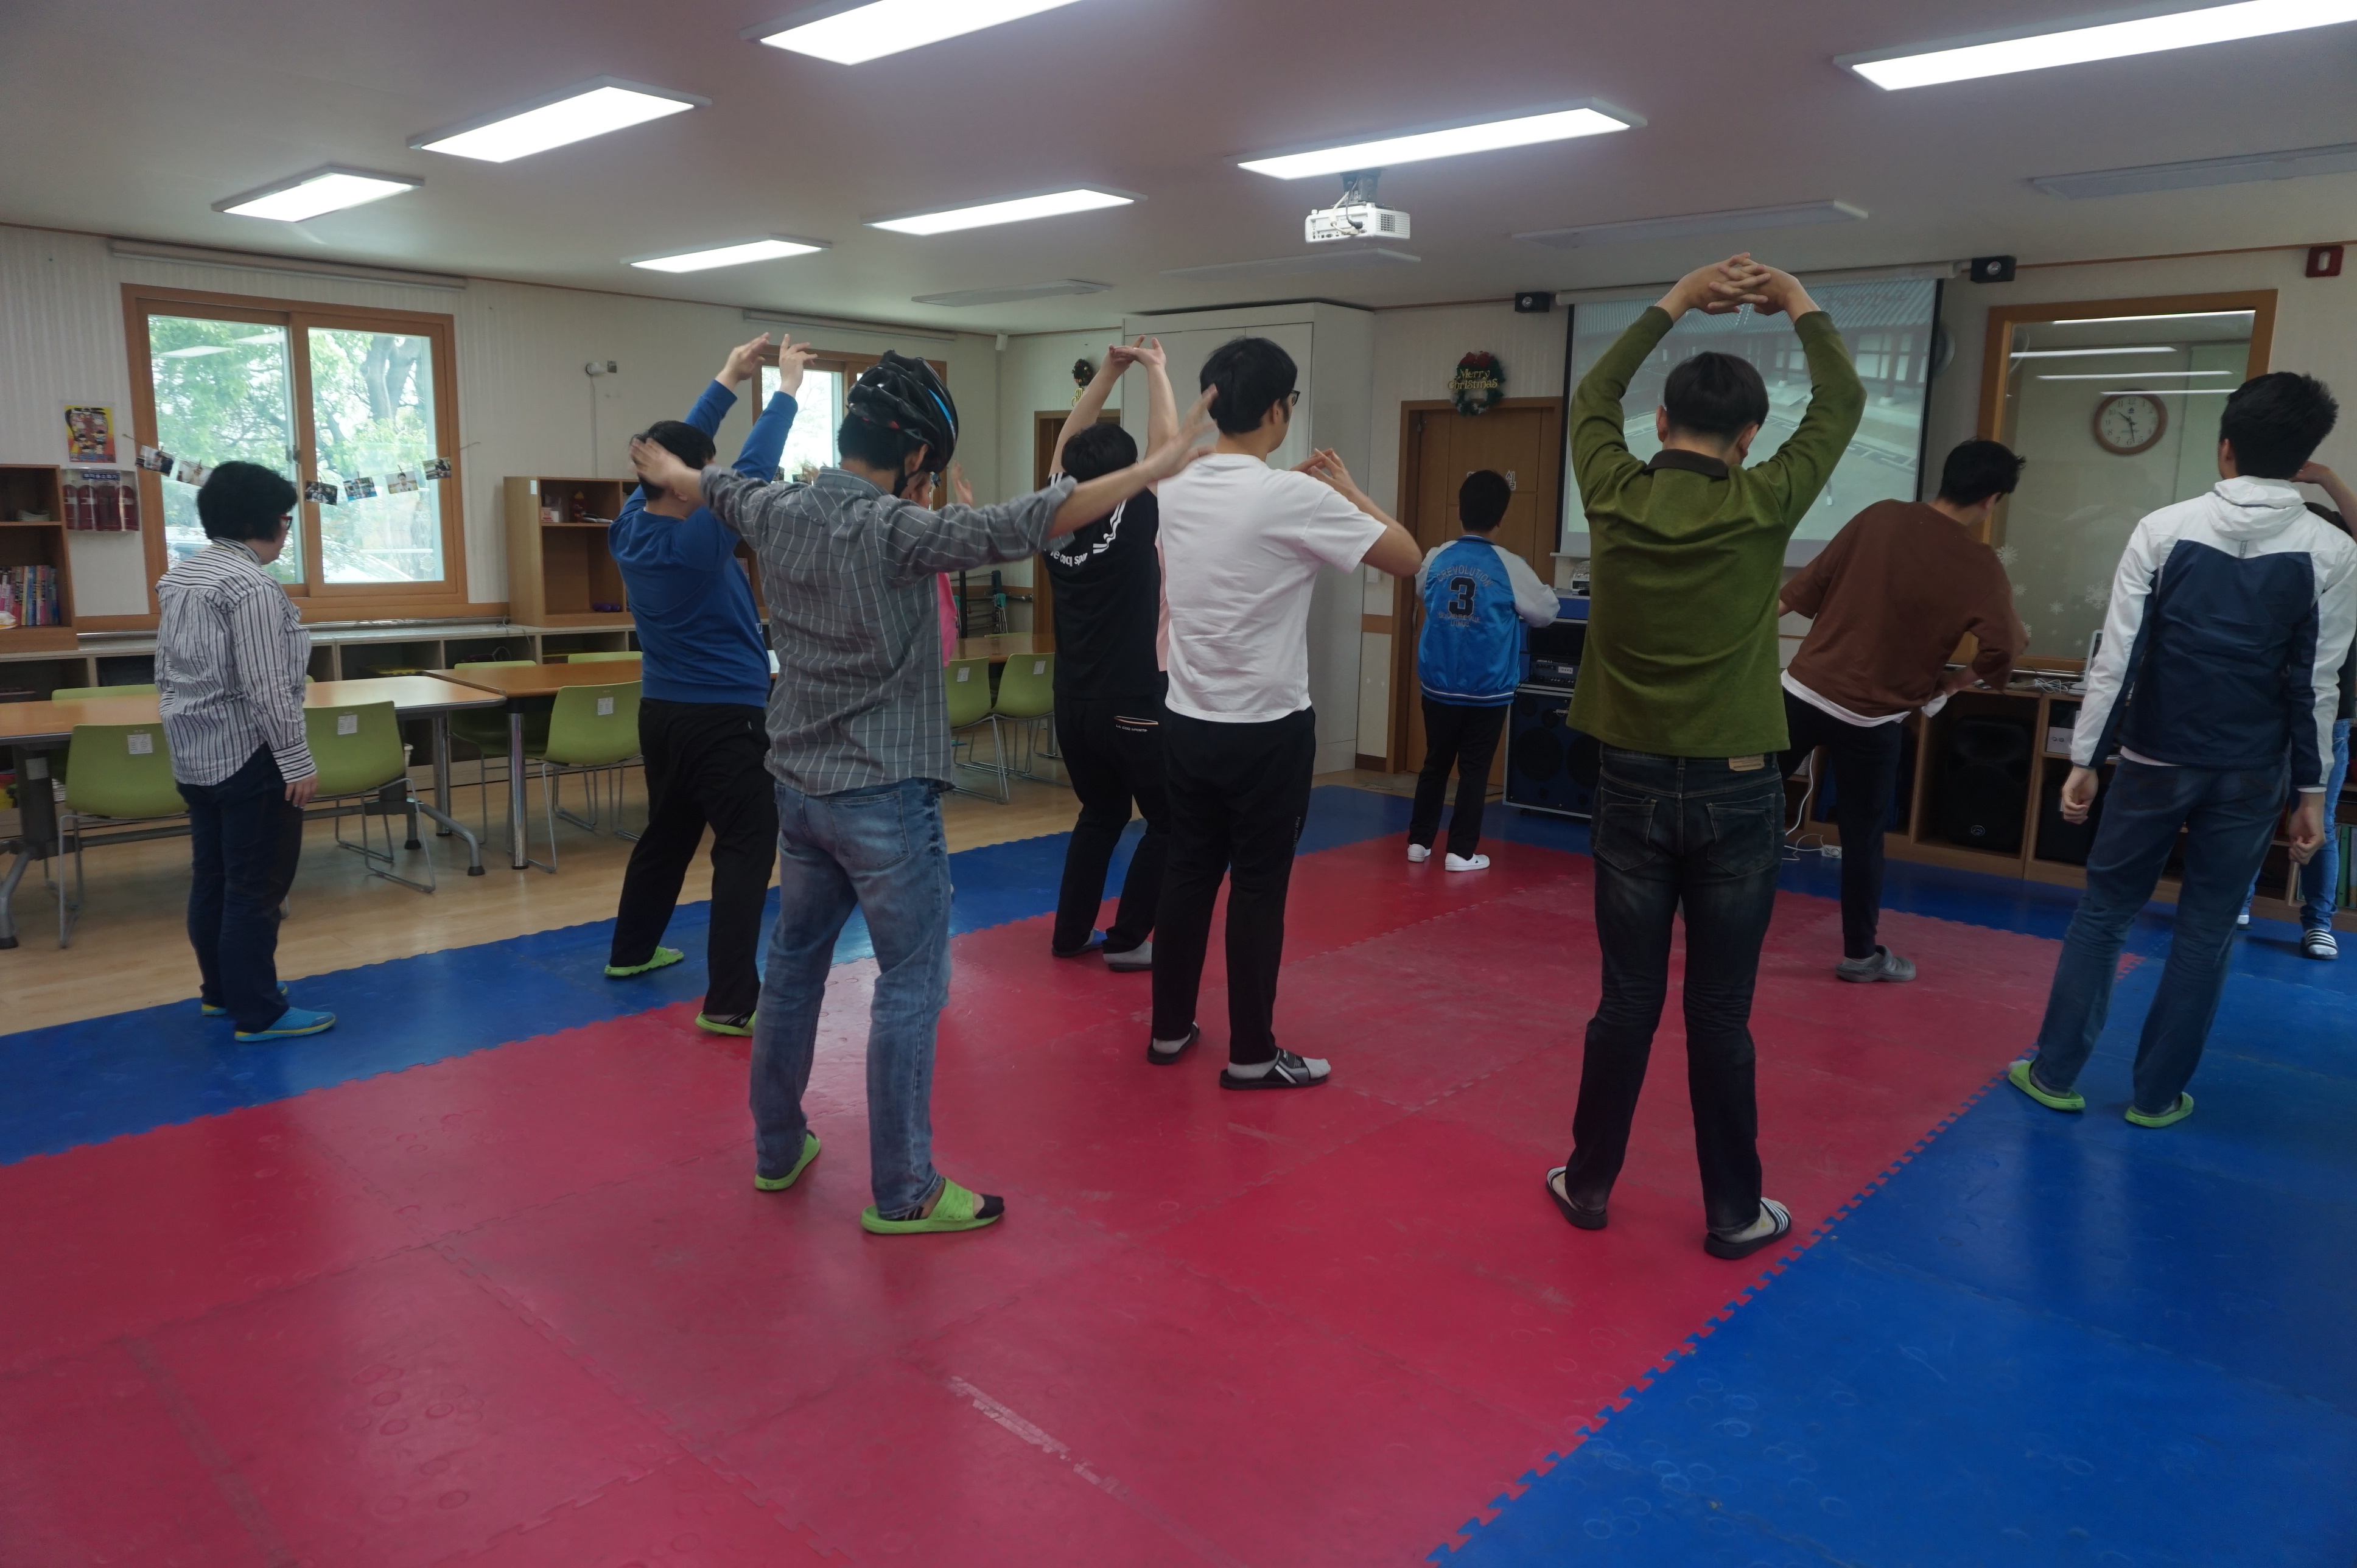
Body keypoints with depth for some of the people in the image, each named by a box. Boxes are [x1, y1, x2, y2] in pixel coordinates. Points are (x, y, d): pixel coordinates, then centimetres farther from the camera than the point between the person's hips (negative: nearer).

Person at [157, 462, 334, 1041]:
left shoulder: (178, 577, 11)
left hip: (194, 755, 10)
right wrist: (298, 763, -19)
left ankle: (221, 990, 30)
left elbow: (166, 672, 18)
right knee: (255, 886, -3)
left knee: (212, 877, 18)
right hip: (248, 758, -10)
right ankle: (258, 1013, 3)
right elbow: (268, 688, -23)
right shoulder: (251, 586, -19)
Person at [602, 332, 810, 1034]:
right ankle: (730, 1001, -8)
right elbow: (754, 468, -18)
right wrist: (786, 390, -8)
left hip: (662, 710, 9)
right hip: (723, 718, -9)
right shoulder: (695, 541, -22)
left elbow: (676, 449, 10)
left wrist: (727, 381, 11)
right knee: (748, 847, -6)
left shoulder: (630, 527, 0)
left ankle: (631, 951, 39)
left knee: (669, 833, 24)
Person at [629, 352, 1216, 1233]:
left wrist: (667, 471, 48)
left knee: (793, 965, 19)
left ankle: (778, 1150, 34)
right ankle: (902, 1193, 10)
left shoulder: (778, 513, 3)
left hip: (800, 788, 8)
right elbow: (1014, 530, -29)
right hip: (884, 796, -8)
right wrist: (1153, 468, -30)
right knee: (912, 988, 2)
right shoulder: (894, 532, -19)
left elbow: (719, 489, 25)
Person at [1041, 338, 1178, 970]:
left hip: (1072, 702, 6)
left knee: (1101, 815, 22)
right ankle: (1128, 940, 6)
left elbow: (1069, 440, 13)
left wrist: (1108, 372, 13)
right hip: (1132, 705, -6)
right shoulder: (1134, 521, -14)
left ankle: (1071, 932, 21)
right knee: (1169, 822, 9)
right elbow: (1168, 445, -8)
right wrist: (1155, 369, 3)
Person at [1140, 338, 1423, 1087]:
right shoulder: (1293, 497, -17)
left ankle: (1169, 1029, 26)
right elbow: (1407, 557, -11)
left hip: (1187, 721, 6)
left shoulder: (1176, 491, 3)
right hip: (1268, 729, -6)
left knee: (1186, 874, 15)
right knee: (1258, 888, 4)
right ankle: (1251, 1054, 14)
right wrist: (1347, 490, 2)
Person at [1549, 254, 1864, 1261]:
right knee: (1720, 1014, 6)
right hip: (1735, 796, -2)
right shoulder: (1761, 507, -8)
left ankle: (1589, 1183, 22)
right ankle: (1734, 1211, 20)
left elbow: (1592, 398, 17)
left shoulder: (1615, 499, -4)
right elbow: (1841, 405, 10)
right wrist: (1798, 304, 22)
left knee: (1626, 1000, 11)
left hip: (1634, 787, 2)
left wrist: (1675, 304, 23)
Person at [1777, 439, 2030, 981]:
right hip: (1872, 718, -2)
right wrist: (1952, 681, 4)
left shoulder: (1880, 516, 0)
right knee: (1863, 839, 11)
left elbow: (1810, 586, 1)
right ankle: (1861, 954, 24)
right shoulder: (1981, 568, -7)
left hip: (1804, 689, 2)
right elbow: (2002, 652, -14)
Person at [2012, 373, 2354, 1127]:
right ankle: (2157, 1093, 18)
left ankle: (2054, 1071, 15)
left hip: (2156, 760, 0)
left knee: (2103, 909, 11)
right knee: (2206, 932, 11)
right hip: (2252, 775, 1)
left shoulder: (2163, 529, -6)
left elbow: (2117, 656, -6)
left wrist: (2085, 760, -1)